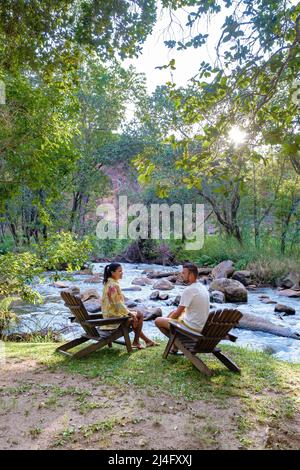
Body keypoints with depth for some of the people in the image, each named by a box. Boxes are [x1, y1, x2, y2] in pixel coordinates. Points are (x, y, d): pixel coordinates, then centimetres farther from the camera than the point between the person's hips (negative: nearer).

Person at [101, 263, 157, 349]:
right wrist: (129, 313, -13)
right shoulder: (113, 285, -23)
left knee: (135, 315, 22)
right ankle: (136, 341, 10)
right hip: (114, 314, -10)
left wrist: (127, 310, 14)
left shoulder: (109, 283, 8)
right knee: (139, 315, 2)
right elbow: (118, 303, -24)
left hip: (109, 312, 10)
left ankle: (147, 340, 26)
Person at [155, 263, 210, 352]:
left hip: (192, 327, -9)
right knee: (173, 312, 27)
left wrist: (168, 319, 4)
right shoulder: (203, 287, 5)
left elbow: (178, 312, -15)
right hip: (202, 326, 9)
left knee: (158, 321, 0)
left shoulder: (189, 290, -22)